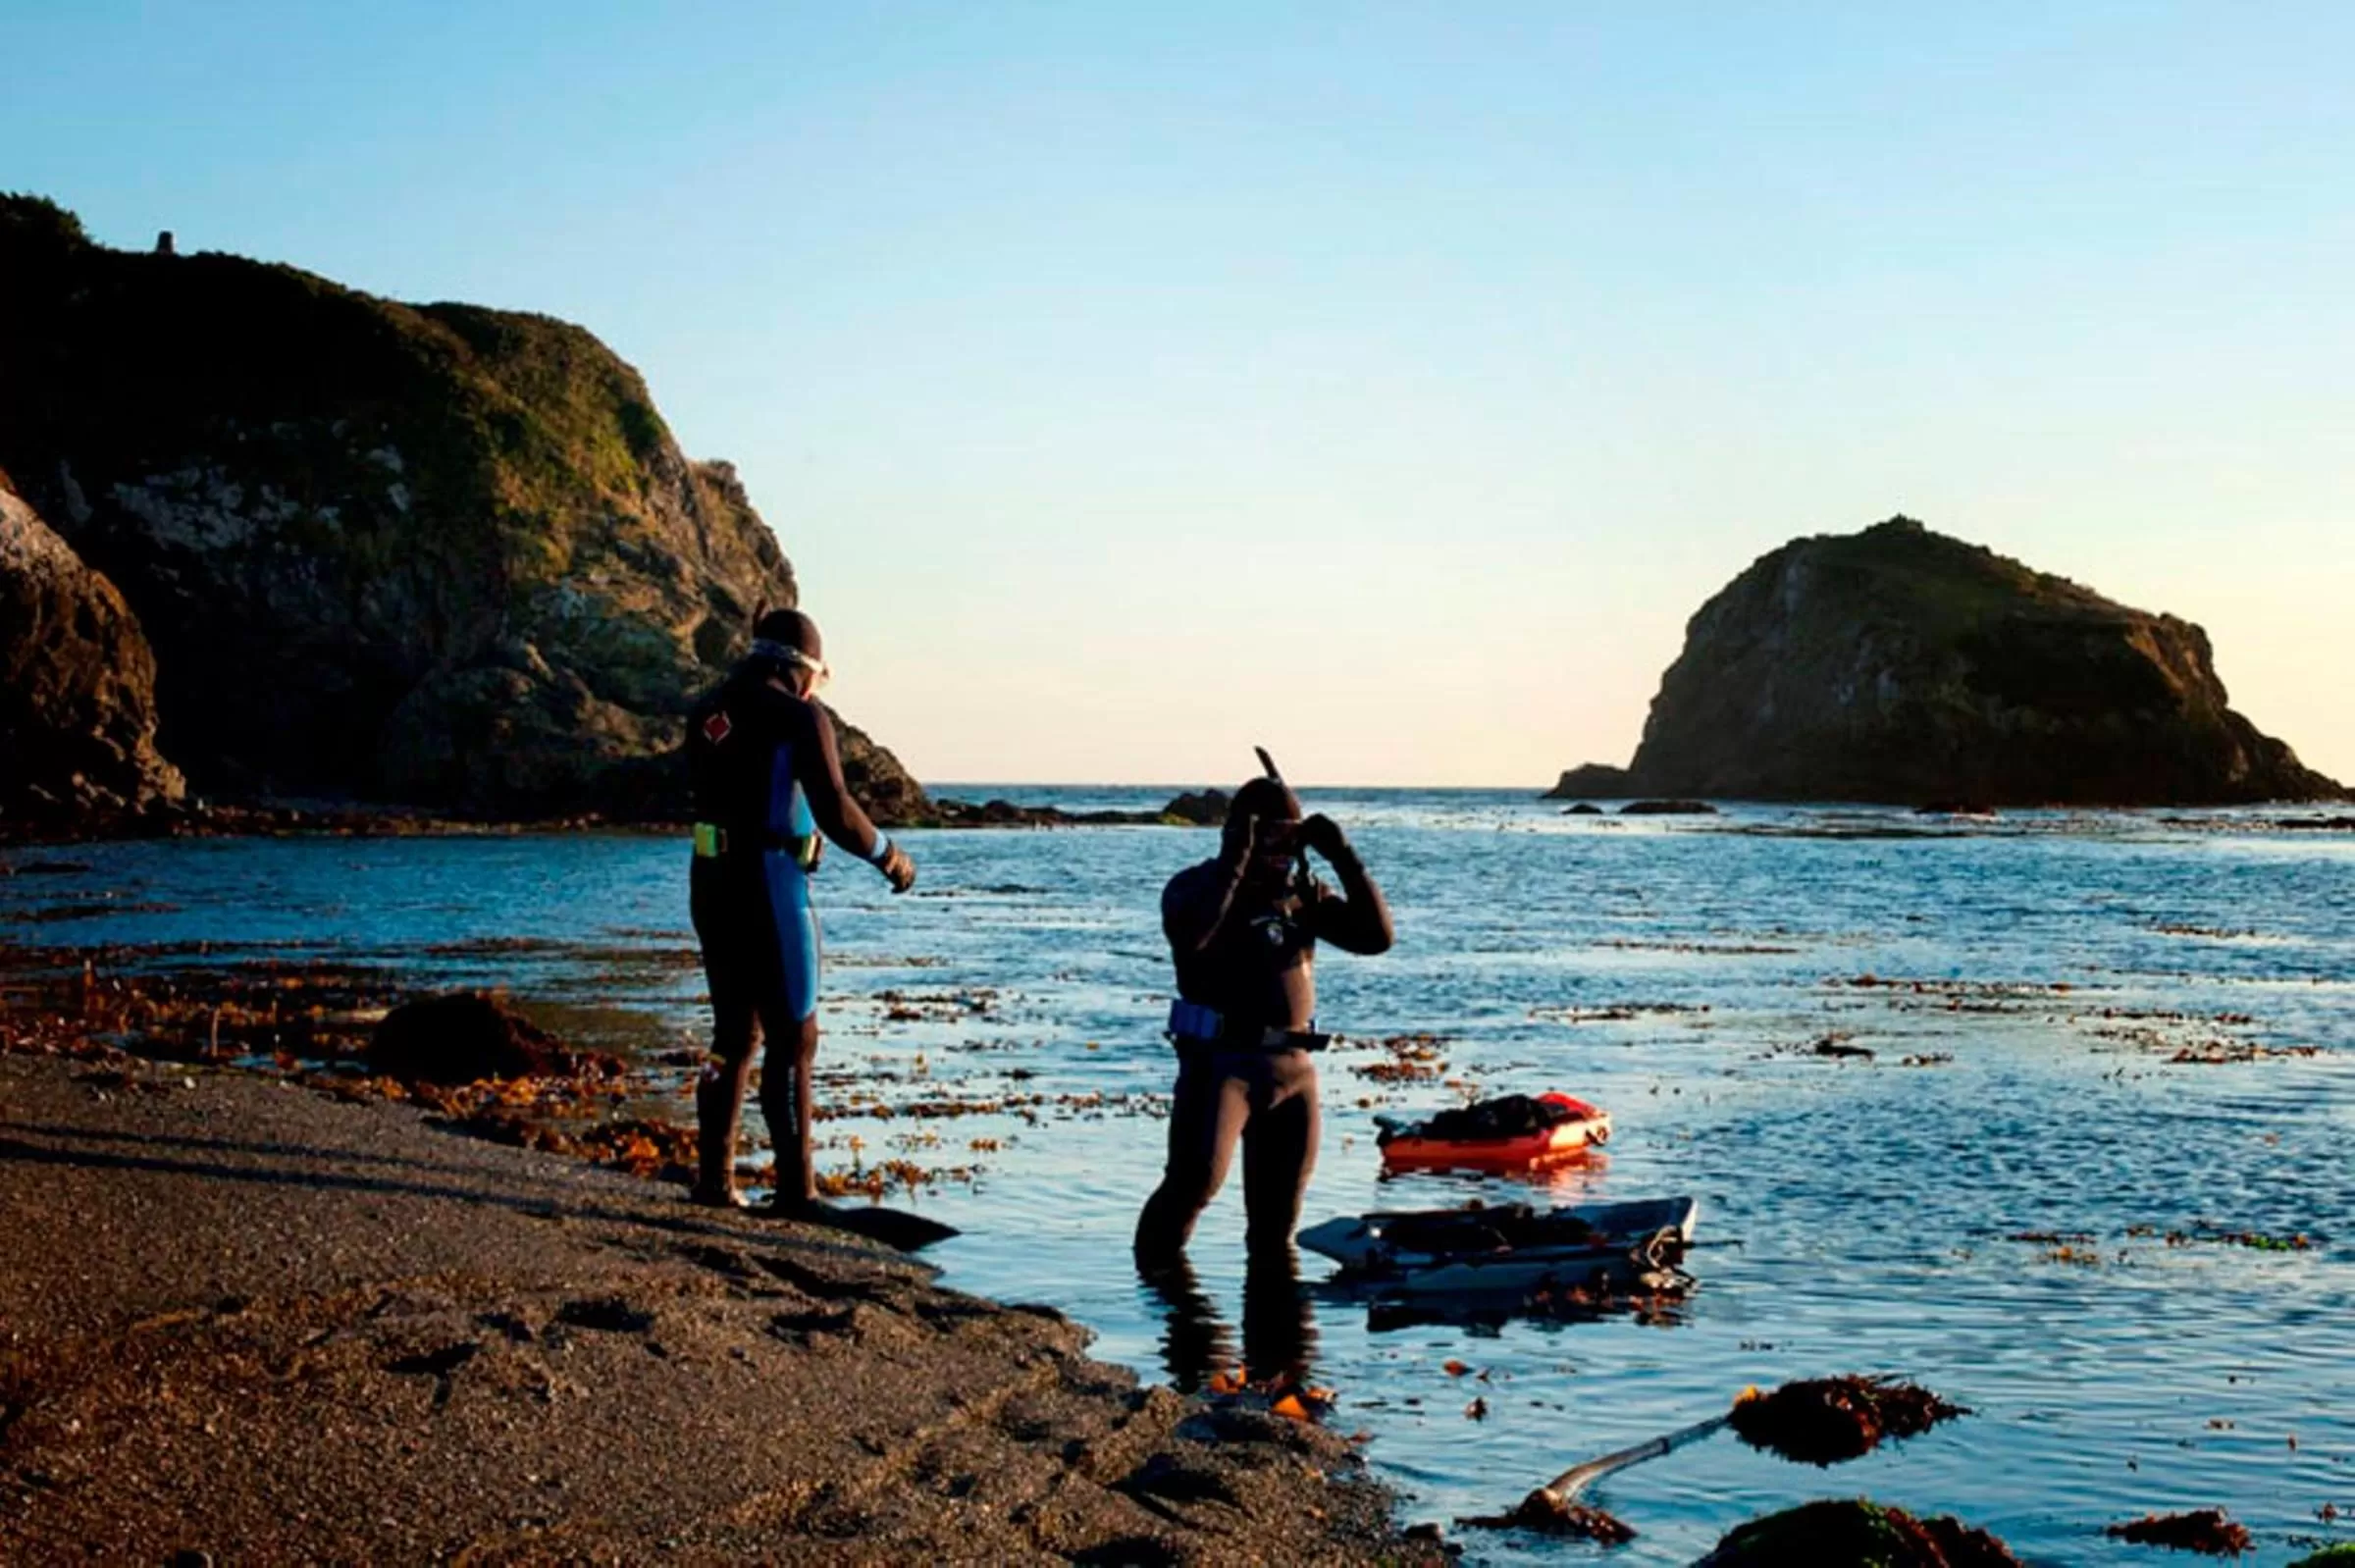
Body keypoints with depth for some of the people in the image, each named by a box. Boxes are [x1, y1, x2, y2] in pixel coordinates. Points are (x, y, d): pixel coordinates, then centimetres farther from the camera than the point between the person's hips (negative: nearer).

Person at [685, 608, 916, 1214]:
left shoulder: (708, 712, 11)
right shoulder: (800, 716, -10)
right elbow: (835, 811, -15)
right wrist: (889, 857, 1)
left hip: (712, 884, 7)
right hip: (769, 890, -7)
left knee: (734, 1034, 16)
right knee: (793, 1040, 0)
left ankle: (714, 1180, 18)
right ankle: (795, 1189, 0)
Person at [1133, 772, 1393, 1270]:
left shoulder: (1303, 893, 13)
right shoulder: (1196, 886, 0)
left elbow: (1377, 935, 5)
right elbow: (1190, 938, -23)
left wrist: (1344, 858, -3)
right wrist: (1234, 861, -21)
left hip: (1294, 1066, 5)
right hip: (1218, 1059, -5)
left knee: (1278, 1211, 10)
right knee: (1197, 1177, -21)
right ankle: (1157, 1268, -7)